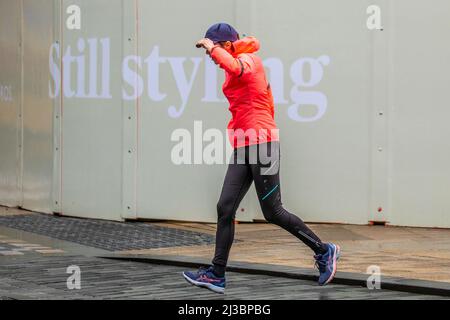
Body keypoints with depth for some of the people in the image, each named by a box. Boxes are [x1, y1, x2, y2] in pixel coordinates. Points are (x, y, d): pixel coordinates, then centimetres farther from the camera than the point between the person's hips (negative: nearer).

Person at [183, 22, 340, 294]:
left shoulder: (250, 60, -7)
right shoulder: (238, 69, 19)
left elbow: (234, 67, -33)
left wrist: (211, 47, -18)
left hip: (262, 142, -9)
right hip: (242, 148, 9)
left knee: (273, 213, -6)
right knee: (225, 208, 1)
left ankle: (324, 251, 9)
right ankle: (217, 275, 1)